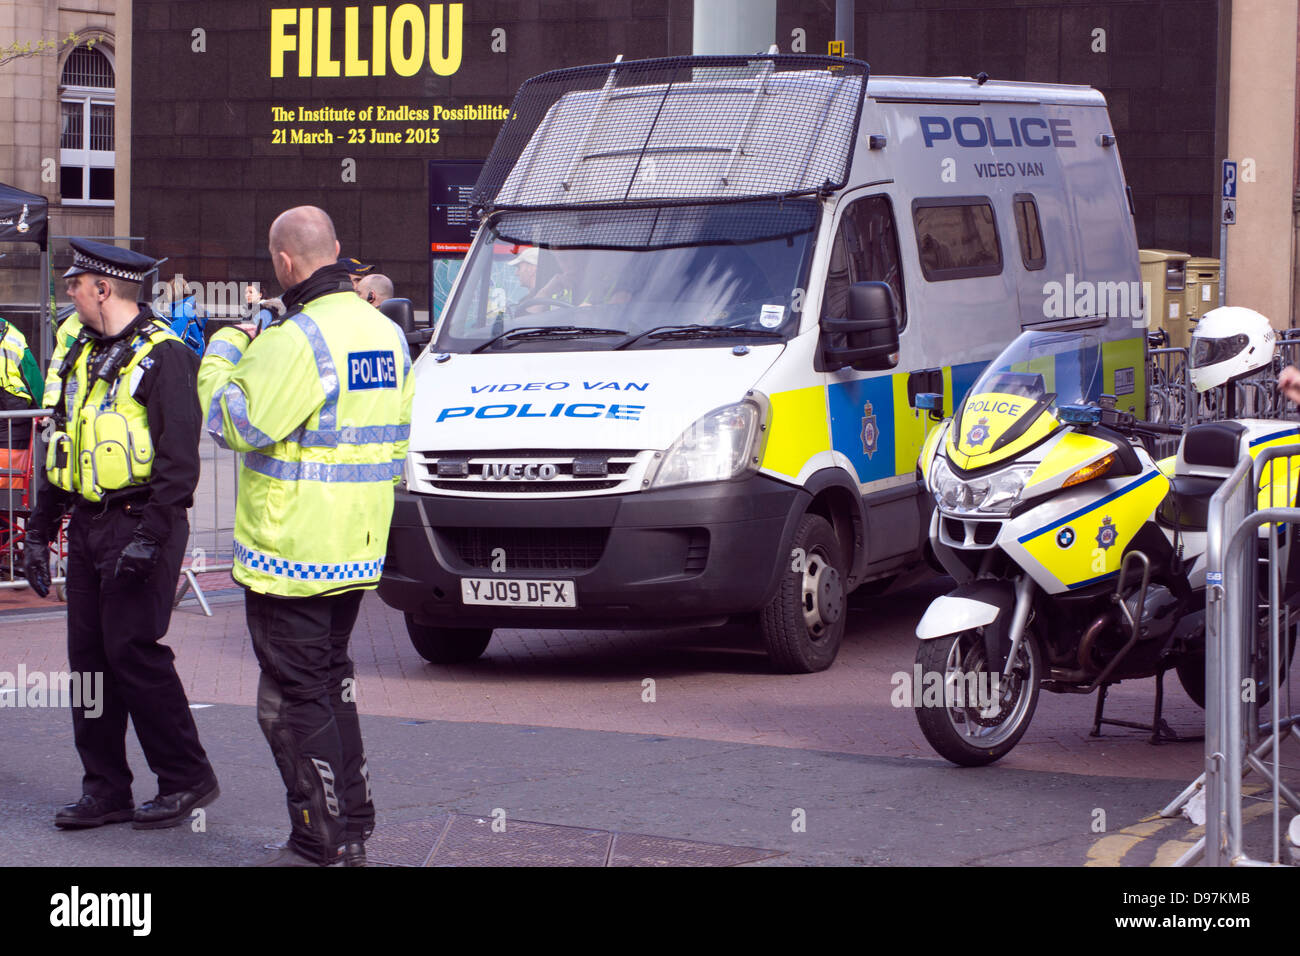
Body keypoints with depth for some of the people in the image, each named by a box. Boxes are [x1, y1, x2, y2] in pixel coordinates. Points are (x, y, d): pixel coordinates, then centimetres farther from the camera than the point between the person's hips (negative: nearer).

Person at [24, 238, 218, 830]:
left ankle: (187, 778, 1)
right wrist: (40, 530, 19)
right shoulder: (85, 355, 16)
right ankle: (105, 791, 12)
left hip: (140, 523, -8)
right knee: (89, 653, 6)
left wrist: (149, 536, -24)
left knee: (132, 649, -11)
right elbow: (64, 450, 22)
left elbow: (179, 460, -17)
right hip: (87, 527, 8)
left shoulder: (163, 356, -11)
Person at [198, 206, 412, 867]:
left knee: (295, 696, -1)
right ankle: (352, 830, 23)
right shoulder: (385, 333, 10)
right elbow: (395, 440, 17)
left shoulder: (298, 340, -19)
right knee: (331, 683, 19)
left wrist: (222, 354, 0)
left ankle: (319, 843, 1)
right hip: (357, 548, 9)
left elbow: (235, 423, -17)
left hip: (292, 552, -9)